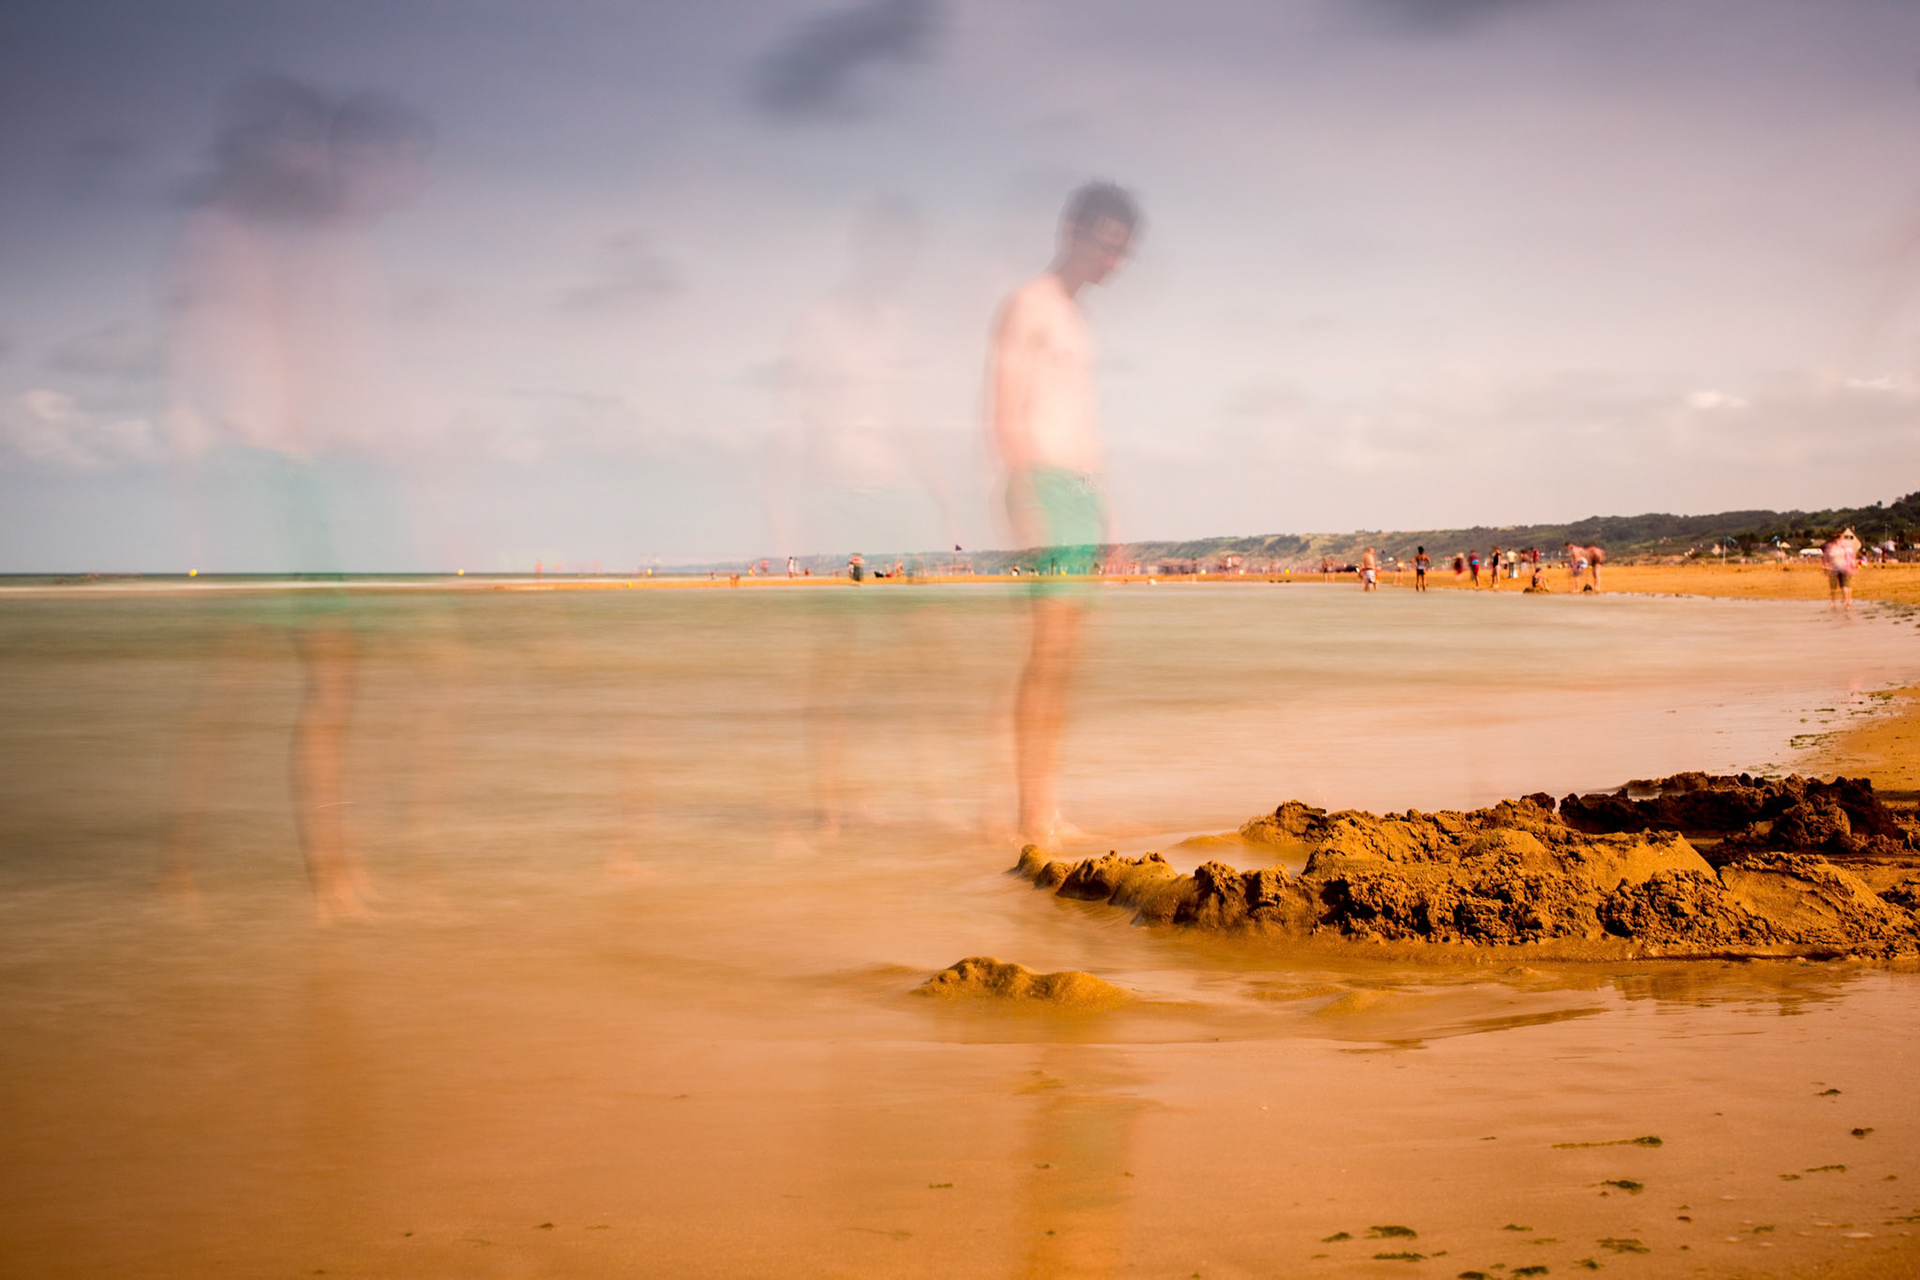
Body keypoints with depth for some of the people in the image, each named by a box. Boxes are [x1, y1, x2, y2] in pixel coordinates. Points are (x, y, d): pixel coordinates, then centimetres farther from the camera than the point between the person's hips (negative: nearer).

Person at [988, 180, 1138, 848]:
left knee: (1066, 657, 4)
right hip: (1045, 485, -9)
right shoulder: (1028, 305, -3)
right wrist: (1025, 509, -20)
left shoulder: (1074, 318, 24)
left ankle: (1047, 809, 5)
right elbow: (1006, 412, -11)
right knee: (1049, 652, -15)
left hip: (1084, 490, 9)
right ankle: (1032, 813, -15)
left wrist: (1105, 517, 22)